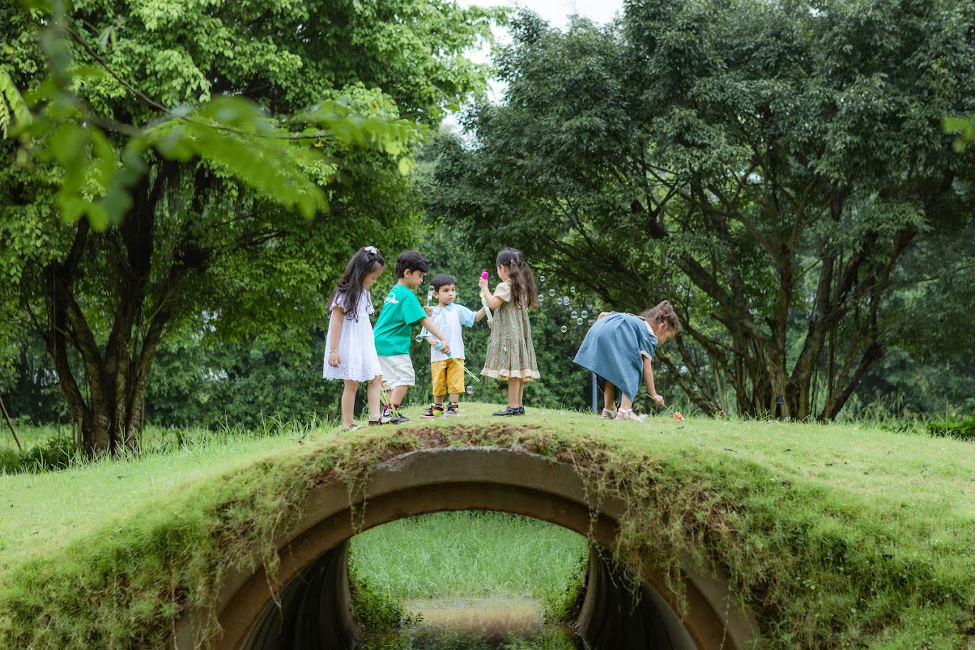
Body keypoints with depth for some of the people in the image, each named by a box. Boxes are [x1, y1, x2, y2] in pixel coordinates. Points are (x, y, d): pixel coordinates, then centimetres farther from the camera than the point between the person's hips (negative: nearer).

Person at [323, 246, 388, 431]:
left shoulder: (364, 293, 11)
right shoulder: (344, 292, -12)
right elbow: (336, 321, -14)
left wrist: (370, 344, 16)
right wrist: (333, 350, -18)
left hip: (363, 344, 8)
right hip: (348, 345, -8)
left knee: (376, 377, 0)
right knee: (352, 383, -5)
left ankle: (375, 416, -2)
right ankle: (348, 424, 1)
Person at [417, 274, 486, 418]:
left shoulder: (458, 310, 7)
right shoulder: (432, 313, 6)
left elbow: (475, 318, 4)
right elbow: (427, 333, 5)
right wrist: (432, 341, -15)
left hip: (456, 355, 0)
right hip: (438, 355, 0)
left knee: (454, 382, -2)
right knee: (438, 383, 8)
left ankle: (452, 406, 7)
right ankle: (438, 407, 22)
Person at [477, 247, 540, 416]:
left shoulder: (505, 286, -12)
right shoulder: (522, 286, 15)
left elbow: (493, 304, -21)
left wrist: (484, 288, -8)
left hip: (508, 332, -9)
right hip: (521, 332, 9)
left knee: (512, 367, -10)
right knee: (518, 369, 8)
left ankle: (513, 406, -12)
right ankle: (518, 405, 11)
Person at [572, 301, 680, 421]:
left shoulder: (634, 319, 36)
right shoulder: (649, 335, 14)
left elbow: (603, 314, 33)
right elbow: (646, 368, 9)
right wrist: (654, 395, 15)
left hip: (595, 330, 8)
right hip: (613, 334, -8)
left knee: (610, 371, 22)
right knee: (632, 370, 5)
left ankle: (608, 410, 22)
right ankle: (625, 411, -6)